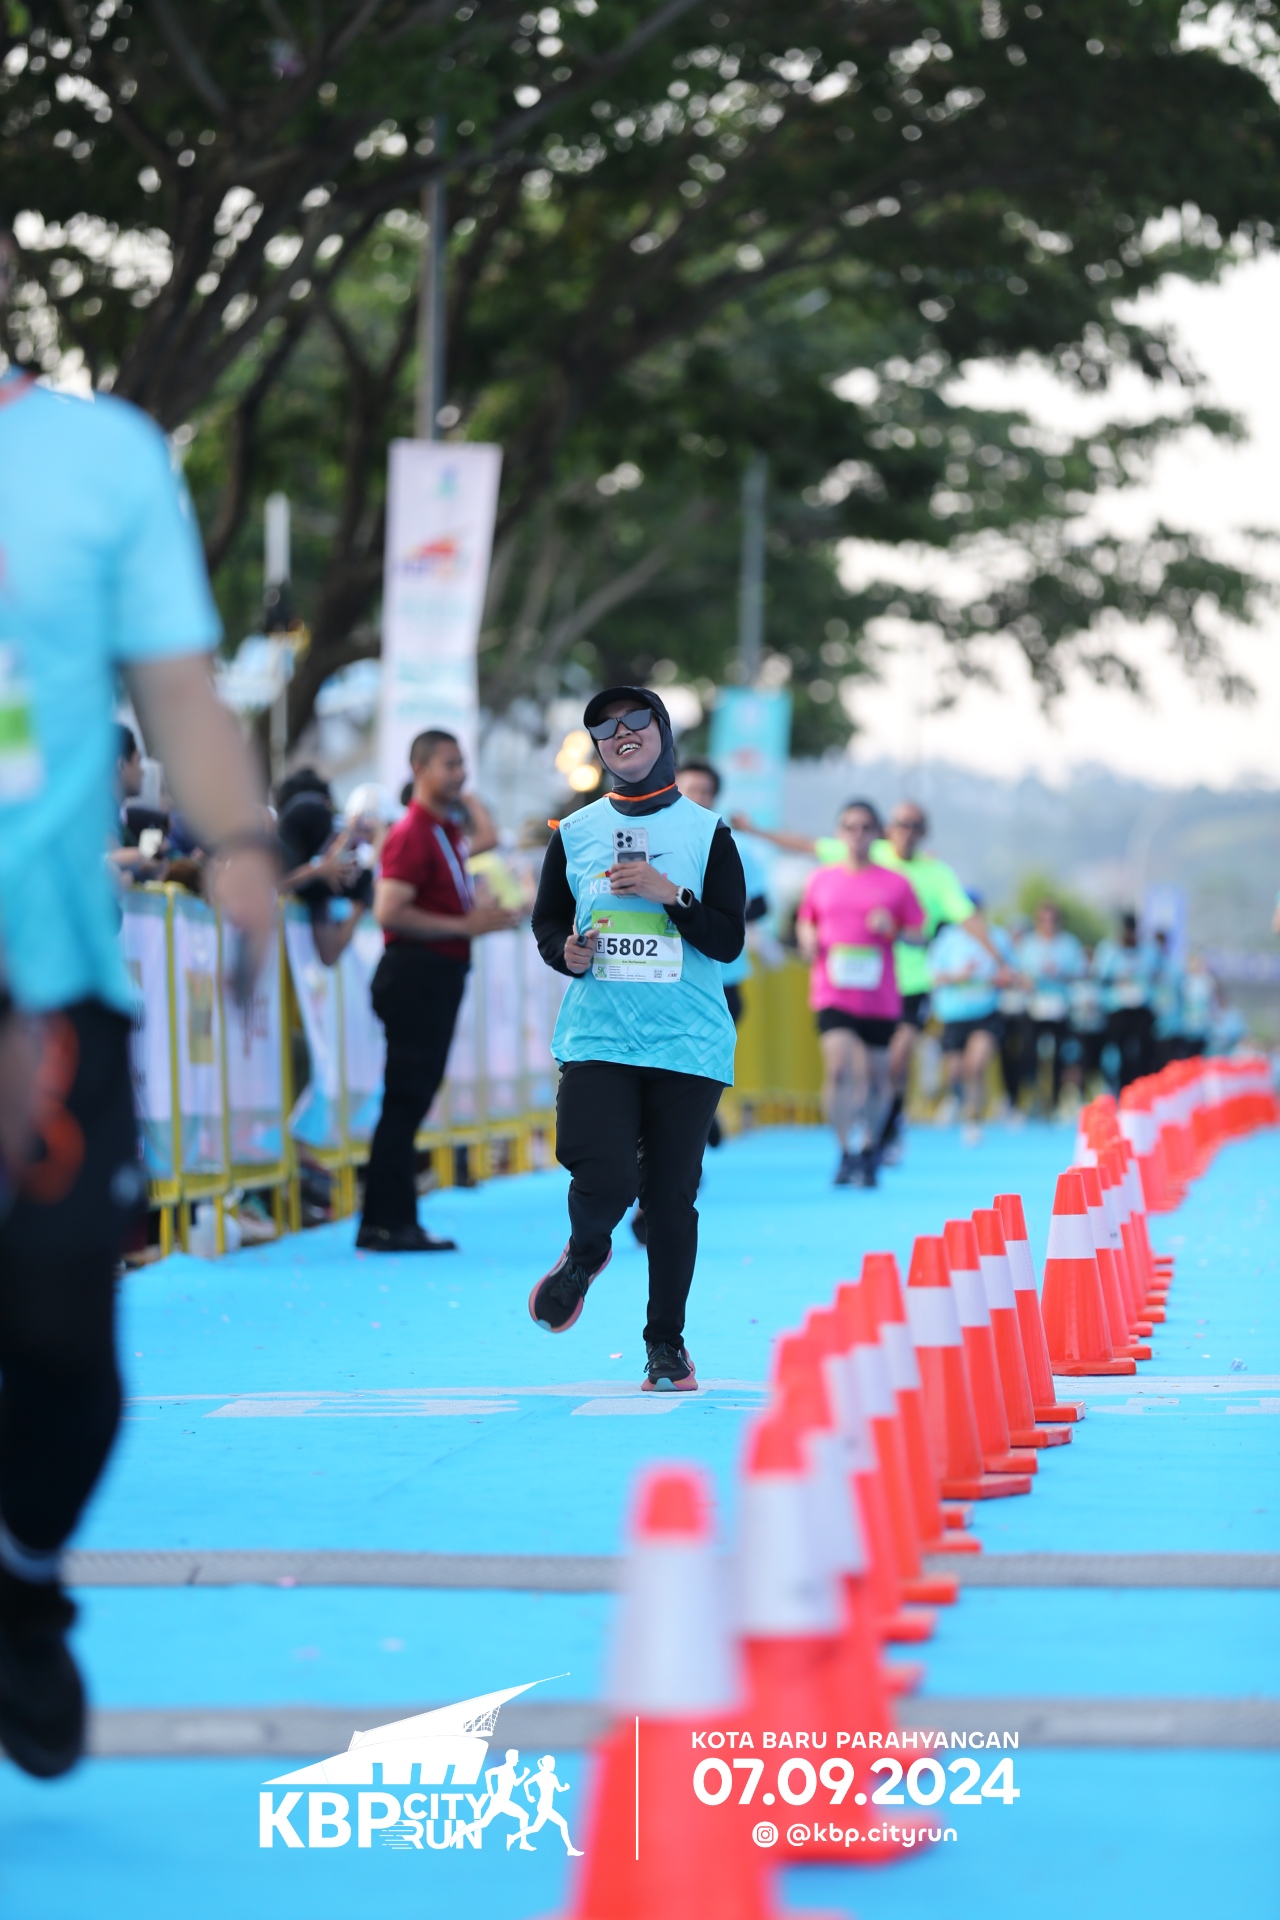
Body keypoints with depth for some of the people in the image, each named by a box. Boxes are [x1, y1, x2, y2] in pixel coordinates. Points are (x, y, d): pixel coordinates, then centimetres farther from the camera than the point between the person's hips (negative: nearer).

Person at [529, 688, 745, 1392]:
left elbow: (729, 940, 0)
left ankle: (666, 1342, 15)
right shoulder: (575, 833, 10)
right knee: (604, 1180, -16)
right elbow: (546, 921, 17)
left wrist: (670, 895, -14)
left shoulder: (707, 833, 6)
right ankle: (586, 1252, 20)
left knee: (671, 1196, -1)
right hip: (596, 1037, 0)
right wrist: (566, 952, -5)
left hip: (686, 1043, 0)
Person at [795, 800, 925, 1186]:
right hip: (833, 991, -1)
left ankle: (870, 1148, 30)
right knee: (838, 1065, -18)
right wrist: (807, 939, -2)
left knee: (876, 1074, 9)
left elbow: (919, 933, 7)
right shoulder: (821, 880, 8)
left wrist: (893, 930, -13)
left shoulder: (896, 884, 4)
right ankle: (847, 1151, -11)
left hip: (880, 995, 1)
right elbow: (805, 921, 20)